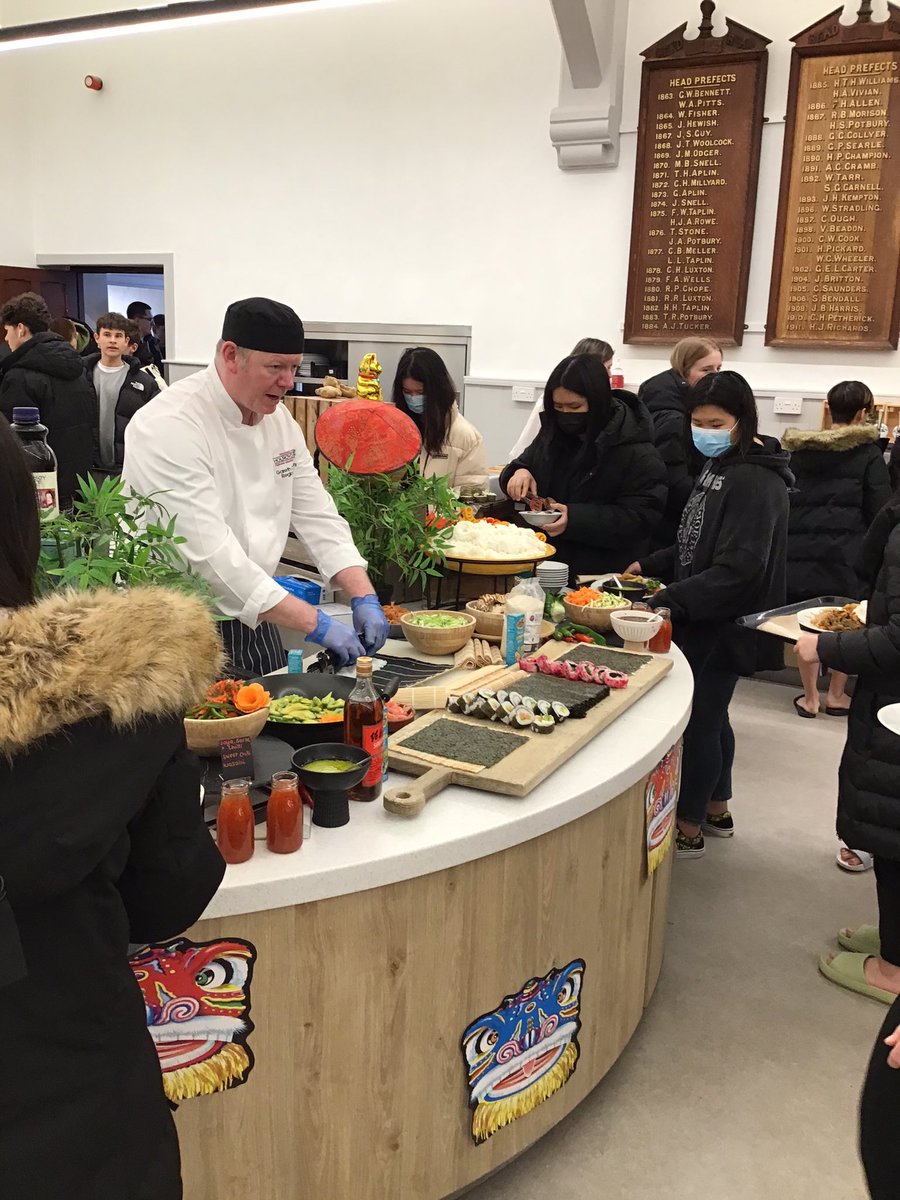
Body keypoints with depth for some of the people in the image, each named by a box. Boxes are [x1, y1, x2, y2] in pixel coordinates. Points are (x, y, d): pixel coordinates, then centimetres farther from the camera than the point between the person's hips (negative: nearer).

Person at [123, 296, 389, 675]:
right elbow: (209, 552, -30)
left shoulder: (279, 419, 3)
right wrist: (315, 624, -32)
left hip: (252, 619, 8)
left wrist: (364, 598, -11)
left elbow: (316, 514, 4)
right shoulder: (168, 427, -23)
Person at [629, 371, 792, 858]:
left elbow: (737, 569, -29)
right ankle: (716, 811, 38)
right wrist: (650, 566, 10)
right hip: (704, 617, 10)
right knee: (710, 715, 20)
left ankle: (688, 830, 17)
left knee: (698, 720, 1)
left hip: (726, 622, -10)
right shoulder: (717, 467, 10)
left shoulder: (755, 481, -20)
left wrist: (667, 601, -33)